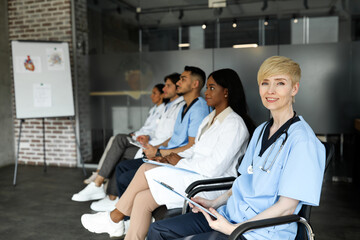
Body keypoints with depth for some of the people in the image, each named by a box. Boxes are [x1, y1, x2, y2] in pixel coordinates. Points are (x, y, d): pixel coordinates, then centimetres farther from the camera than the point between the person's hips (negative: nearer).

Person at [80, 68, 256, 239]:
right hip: (192, 176, 8)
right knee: (142, 199, -9)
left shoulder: (234, 123, -12)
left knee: (146, 170, -12)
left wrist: (180, 162, -9)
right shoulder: (210, 119, 17)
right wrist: (173, 158, 0)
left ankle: (114, 219, 6)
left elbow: (215, 167, -20)